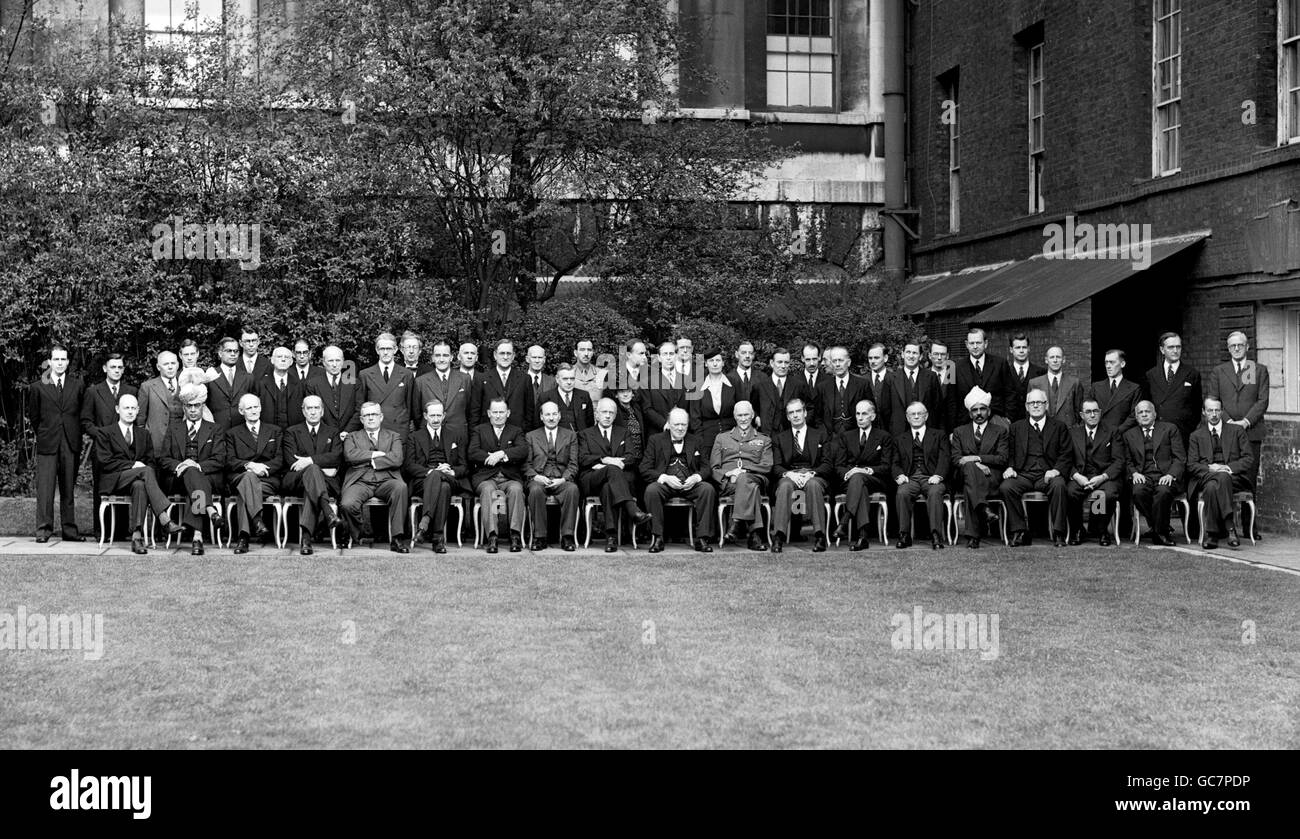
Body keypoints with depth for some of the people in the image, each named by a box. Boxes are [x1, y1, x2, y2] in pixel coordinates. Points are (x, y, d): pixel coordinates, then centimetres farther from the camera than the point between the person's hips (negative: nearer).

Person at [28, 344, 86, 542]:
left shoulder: (78, 385, 8)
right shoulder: (37, 387, 4)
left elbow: (83, 413, 13)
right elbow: (33, 417, 12)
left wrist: (74, 434, 10)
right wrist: (43, 435, 10)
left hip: (71, 444, 1)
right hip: (47, 444, -1)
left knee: (69, 489, 6)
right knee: (45, 488, -5)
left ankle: (69, 529, 10)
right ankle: (43, 529, -2)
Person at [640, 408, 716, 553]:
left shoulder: (695, 442, 19)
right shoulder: (655, 440, 11)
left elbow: (706, 467, 15)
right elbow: (645, 469, 2)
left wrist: (696, 477, -10)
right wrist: (665, 478, -15)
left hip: (690, 484, 2)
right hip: (664, 484, -2)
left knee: (708, 489, -29)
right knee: (651, 490, -34)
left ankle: (702, 539, -25)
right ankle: (657, 538, -26)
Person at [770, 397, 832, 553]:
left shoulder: (821, 435, 16)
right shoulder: (779, 438, 19)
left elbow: (828, 464, 5)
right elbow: (776, 466, 7)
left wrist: (811, 473, -14)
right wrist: (789, 474, -15)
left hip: (814, 476, -1)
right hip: (789, 476, 1)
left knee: (813, 485, -38)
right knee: (785, 486, -36)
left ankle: (819, 536, -42)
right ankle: (778, 537, -45)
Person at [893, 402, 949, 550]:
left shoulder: (939, 436, 20)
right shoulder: (899, 439, 24)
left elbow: (944, 459, 6)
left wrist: (938, 475, -14)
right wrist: (899, 475, -9)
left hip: (931, 478, -1)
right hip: (909, 479, 1)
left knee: (935, 492, -36)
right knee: (902, 493, -33)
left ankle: (936, 536, -41)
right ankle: (904, 536, -28)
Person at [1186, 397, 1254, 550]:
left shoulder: (1237, 431, 19)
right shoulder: (1196, 435, 20)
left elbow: (1249, 458, 9)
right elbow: (1191, 465, 10)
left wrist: (1229, 468, -9)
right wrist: (1209, 468, -11)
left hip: (1233, 476, 0)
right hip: (1205, 477, 0)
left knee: (1222, 477, -38)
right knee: (1211, 487, -38)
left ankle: (1211, 533, -40)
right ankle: (1229, 528, -38)